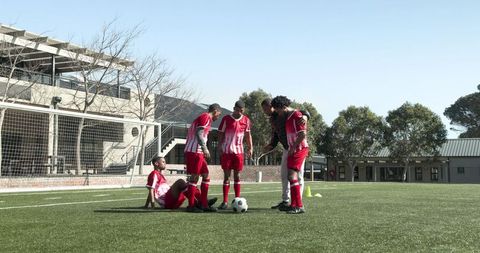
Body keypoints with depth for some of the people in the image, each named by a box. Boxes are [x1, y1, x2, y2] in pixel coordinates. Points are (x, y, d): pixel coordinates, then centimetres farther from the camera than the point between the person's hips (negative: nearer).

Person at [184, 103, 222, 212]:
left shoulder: (204, 117, 22)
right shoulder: (206, 117, -8)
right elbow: (198, 134, -19)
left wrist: (204, 151, 21)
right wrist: (205, 149, -23)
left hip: (197, 152, 10)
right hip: (194, 152, -10)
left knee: (206, 176, 11)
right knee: (194, 177, -6)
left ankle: (204, 204, 13)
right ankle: (191, 206, 0)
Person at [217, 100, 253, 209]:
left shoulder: (246, 120, 5)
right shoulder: (226, 119, -3)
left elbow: (248, 134, 13)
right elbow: (221, 134, 1)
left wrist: (250, 148, 8)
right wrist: (219, 148, -6)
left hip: (239, 151, 2)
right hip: (226, 151, -2)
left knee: (237, 175, 6)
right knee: (226, 176, -2)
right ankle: (225, 201, 0)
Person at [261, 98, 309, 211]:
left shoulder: (286, 113, -12)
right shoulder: (272, 120, 12)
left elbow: (304, 112, -15)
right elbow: (275, 136, 16)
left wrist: (305, 116, -39)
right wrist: (270, 146, -3)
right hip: (287, 149, 9)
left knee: (297, 175, -5)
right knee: (284, 175, 13)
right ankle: (285, 201, 23)